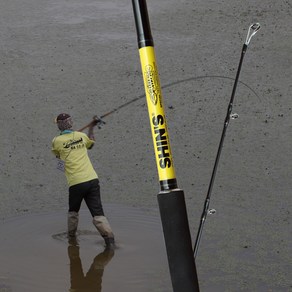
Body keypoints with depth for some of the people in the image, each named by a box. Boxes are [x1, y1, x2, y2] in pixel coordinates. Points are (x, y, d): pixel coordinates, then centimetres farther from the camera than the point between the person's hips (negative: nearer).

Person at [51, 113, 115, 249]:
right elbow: (91, 143, 32)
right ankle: (109, 237, -15)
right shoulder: (81, 135, 9)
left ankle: (71, 236, 32)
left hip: (76, 183, -2)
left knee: (73, 211, 23)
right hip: (92, 179, 2)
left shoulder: (57, 141, -2)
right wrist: (91, 128, 47)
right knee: (97, 212, -1)